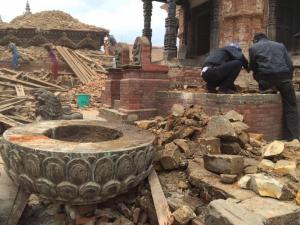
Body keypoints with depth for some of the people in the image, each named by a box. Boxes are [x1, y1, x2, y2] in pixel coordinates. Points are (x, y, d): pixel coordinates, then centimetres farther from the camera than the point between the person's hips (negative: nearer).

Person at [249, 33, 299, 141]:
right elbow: (290, 65, 16)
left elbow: (253, 68, 17)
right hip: (284, 77, 2)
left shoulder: (253, 47, 16)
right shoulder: (280, 45, 23)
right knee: (291, 107, 7)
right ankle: (293, 137, 2)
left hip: (266, 80, -2)